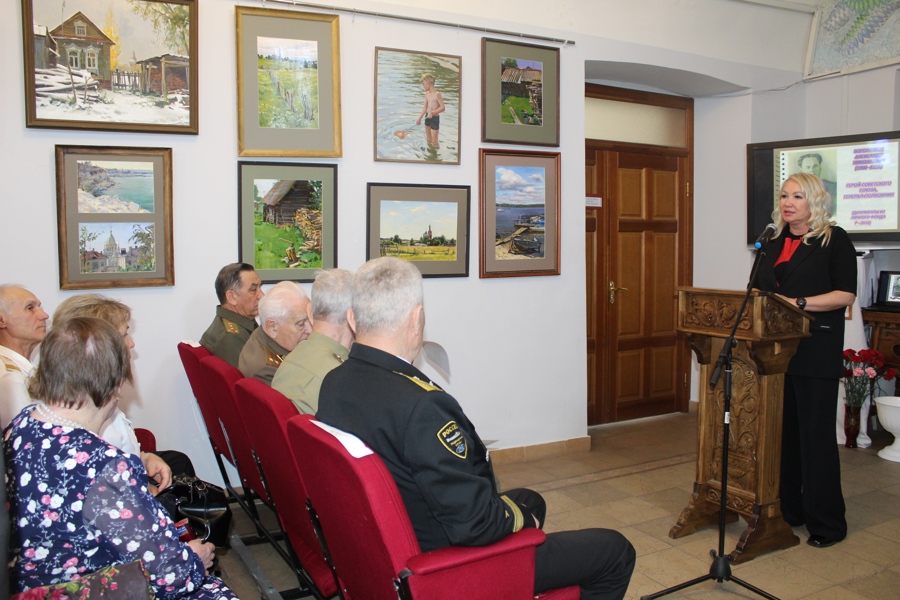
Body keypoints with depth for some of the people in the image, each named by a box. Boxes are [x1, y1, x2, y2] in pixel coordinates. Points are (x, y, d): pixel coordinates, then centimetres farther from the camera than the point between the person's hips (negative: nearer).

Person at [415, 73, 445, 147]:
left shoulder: (437, 94, -17)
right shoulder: (427, 94, 6)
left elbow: (442, 108, -24)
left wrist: (432, 112, -32)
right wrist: (420, 118, 11)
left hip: (435, 119, -7)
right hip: (427, 118, 7)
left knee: (434, 141, -2)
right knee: (428, 140, 18)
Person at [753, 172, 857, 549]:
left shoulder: (834, 240, -2)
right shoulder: (774, 244, 16)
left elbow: (846, 294, -10)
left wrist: (798, 303, -19)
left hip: (817, 351, -6)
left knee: (816, 434, -2)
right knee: (782, 430, 10)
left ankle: (827, 523, 10)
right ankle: (787, 510, 21)